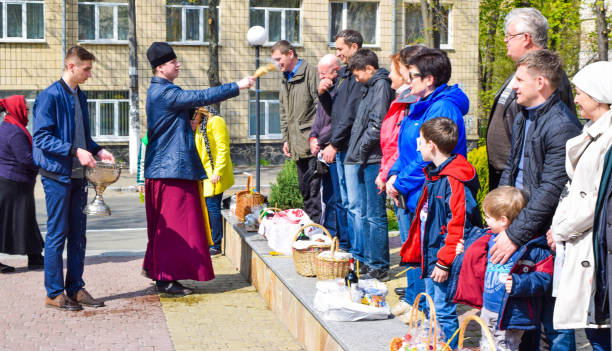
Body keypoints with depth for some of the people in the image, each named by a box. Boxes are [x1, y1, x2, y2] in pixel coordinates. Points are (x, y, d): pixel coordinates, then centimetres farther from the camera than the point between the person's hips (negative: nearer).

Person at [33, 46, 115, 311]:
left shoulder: (80, 96, 15)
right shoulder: (50, 96, -10)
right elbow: (41, 137, -17)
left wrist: (97, 150, 5)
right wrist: (75, 151, -24)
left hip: (78, 175, 8)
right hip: (57, 173, -8)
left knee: (78, 234, 11)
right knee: (57, 234, -2)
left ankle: (75, 288, 18)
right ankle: (55, 293, 6)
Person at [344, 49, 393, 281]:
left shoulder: (381, 86, -10)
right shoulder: (371, 87, 18)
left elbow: (377, 125, -19)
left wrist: (361, 150, -12)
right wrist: (354, 153, 13)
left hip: (373, 160, -10)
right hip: (359, 160, 10)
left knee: (374, 215, -5)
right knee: (357, 210, 15)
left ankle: (379, 268, 2)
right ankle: (362, 260, 25)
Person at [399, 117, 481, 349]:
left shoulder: (454, 180, -21)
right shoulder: (434, 174, 11)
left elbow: (459, 224, -23)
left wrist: (444, 262, -21)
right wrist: (415, 249, 20)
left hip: (444, 261, -10)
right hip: (431, 256, 10)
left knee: (444, 312, -3)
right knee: (433, 309, 19)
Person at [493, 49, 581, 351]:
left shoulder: (561, 127, -18)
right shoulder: (523, 116, 10)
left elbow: (550, 190, -23)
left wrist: (515, 235, -21)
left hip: (544, 235, -9)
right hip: (517, 222, 9)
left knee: (553, 315, 1)